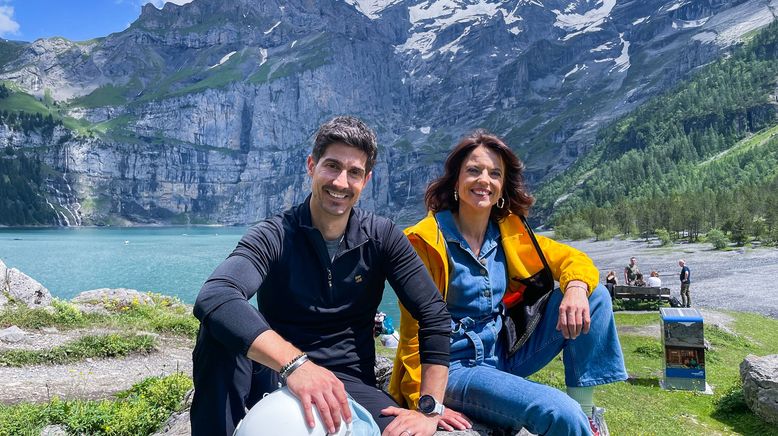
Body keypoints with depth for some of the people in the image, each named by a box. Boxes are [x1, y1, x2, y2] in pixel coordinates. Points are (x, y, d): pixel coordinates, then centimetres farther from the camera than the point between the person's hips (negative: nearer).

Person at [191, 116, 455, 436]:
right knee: (220, 328, -30)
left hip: (348, 384, 1)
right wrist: (294, 362, -45)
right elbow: (215, 298, -30)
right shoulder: (274, 237, -11)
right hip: (275, 377, -1)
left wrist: (429, 410, -15)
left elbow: (434, 316, -4)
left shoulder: (382, 238, -2)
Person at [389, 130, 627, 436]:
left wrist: (575, 288, -19)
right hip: (455, 368, -6)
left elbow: (573, 259, 5)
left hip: (506, 355, 7)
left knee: (594, 295, -5)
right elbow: (416, 330, -13)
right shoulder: (425, 241, -13)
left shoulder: (510, 231, 3)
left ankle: (585, 412, 2)